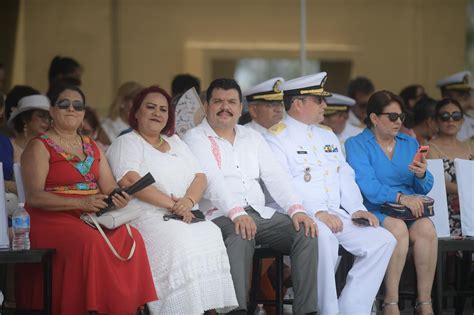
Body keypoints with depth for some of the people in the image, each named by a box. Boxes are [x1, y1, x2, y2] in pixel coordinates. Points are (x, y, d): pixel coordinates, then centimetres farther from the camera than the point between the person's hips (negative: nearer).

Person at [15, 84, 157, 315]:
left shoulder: (92, 147, 20)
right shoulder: (40, 147, 0)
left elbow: (110, 188, 14)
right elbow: (34, 197, -11)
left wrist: (119, 198, -12)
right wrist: (81, 203, -20)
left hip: (92, 218, 6)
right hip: (51, 219, -5)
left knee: (130, 237, -22)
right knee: (89, 242, -34)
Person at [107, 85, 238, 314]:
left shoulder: (176, 143, 26)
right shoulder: (126, 143, 7)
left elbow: (200, 177, 15)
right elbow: (130, 180, -11)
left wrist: (189, 201, -9)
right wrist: (172, 205, -17)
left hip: (187, 218, 5)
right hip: (148, 217, -5)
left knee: (212, 236, -26)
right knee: (178, 242, -35)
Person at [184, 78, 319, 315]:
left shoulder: (252, 138, 23)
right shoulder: (196, 139, 5)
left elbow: (274, 177, 12)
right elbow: (213, 179, -12)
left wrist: (296, 209, -6)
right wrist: (236, 213, -28)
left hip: (259, 214, 6)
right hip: (221, 216, -6)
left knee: (306, 233, -19)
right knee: (241, 237, -39)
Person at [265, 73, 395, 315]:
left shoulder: (327, 135, 24)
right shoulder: (277, 138, -2)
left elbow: (345, 176, 21)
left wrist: (356, 209, 3)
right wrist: (317, 213, -24)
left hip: (335, 214, 8)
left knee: (382, 240, -10)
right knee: (324, 237, -38)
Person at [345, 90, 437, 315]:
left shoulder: (410, 143, 19)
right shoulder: (357, 144, 4)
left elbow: (424, 189, 14)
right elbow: (367, 185, -13)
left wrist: (422, 175, -9)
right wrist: (399, 197, -27)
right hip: (375, 210, -4)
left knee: (426, 228, -30)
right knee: (397, 227, -36)